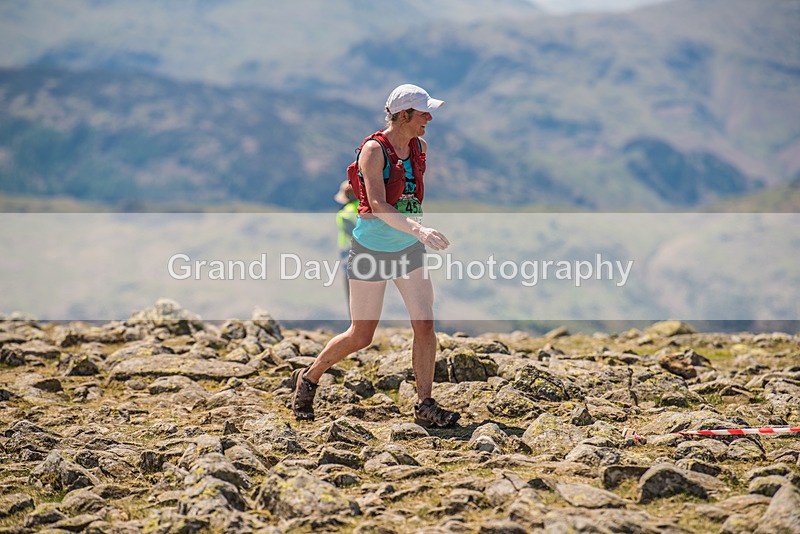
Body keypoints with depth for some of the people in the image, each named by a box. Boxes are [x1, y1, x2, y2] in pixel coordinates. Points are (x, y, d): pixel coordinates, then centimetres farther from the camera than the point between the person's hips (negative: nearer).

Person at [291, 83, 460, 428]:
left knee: (425, 324, -5)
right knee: (360, 337, 2)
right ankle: (308, 380, 25)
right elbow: (378, 205, -29)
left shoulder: (420, 146, 1)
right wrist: (419, 230, -41)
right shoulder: (374, 150, -19)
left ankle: (425, 406, 4)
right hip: (371, 250, -6)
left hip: (408, 249, 6)